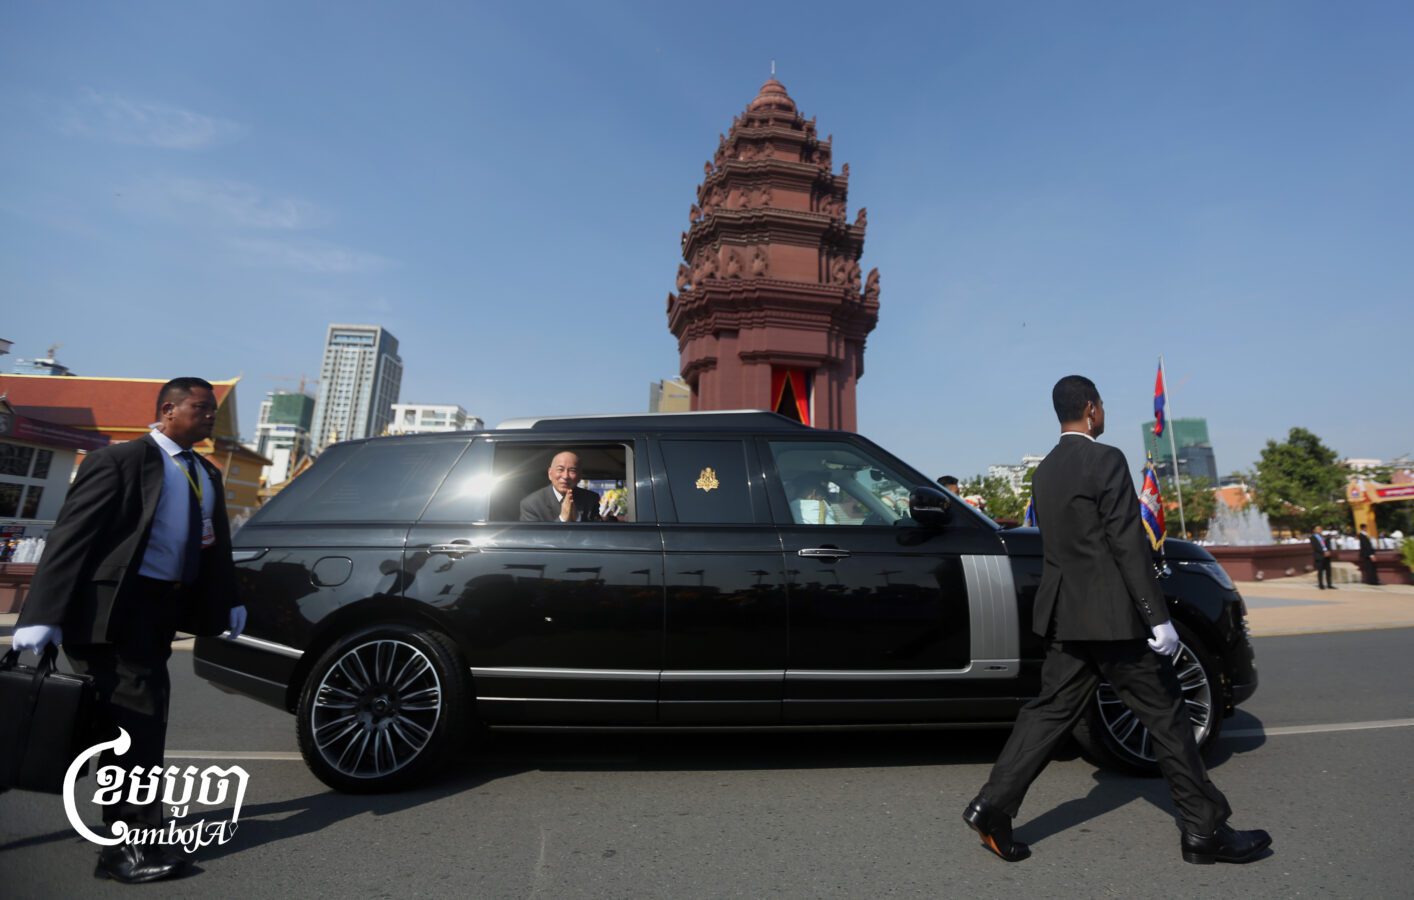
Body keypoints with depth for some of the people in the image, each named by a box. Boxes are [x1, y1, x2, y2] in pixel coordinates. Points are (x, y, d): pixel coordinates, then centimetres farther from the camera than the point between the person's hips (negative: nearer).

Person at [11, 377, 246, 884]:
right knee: (136, 719, -6)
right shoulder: (120, 460, -8)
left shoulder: (207, 475, 14)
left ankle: (125, 822, 34)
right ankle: (130, 846, 3)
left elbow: (217, 543, 15)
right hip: (118, 605, -7)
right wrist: (43, 614, -20)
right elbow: (71, 536, -14)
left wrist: (229, 601, 9)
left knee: (142, 719, 18)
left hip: (165, 607, 8)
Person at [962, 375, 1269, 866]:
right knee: (1166, 715, 10)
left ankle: (992, 806, 9)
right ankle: (1205, 830, 25)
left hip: (1064, 614, 7)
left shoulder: (1045, 470, 11)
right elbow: (1128, 545, -16)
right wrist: (1158, 618, -13)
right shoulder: (1105, 460, -12)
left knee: (1050, 711, 10)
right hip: (1112, 615, -7)